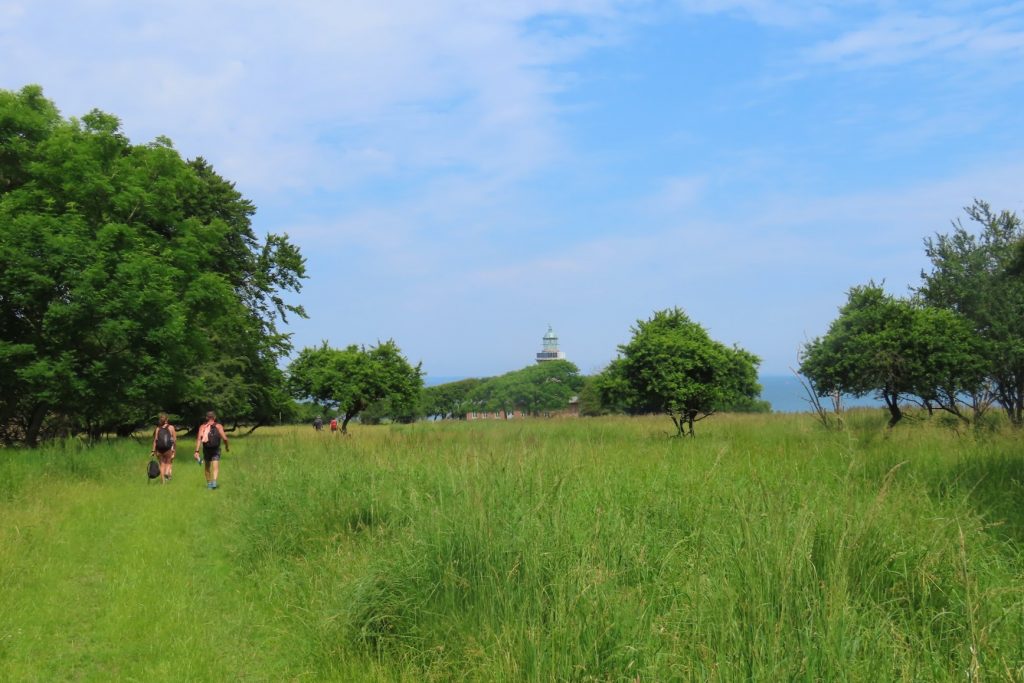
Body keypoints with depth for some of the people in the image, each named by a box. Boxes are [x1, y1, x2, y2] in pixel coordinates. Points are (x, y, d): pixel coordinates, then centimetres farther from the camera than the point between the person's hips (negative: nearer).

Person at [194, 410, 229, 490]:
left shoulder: (202, 426, 4)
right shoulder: (219, 426, 0)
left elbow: (199, 439, -8)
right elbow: (224, 438, -8)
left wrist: (197, 451, -11)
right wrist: (227, 446, 11)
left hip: (206, 450, 3)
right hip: (216, 449, -2)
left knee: (207, 467, 20)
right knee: (216, 467, -9)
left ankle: (208, 483, 28)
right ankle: (214, 481, -32)